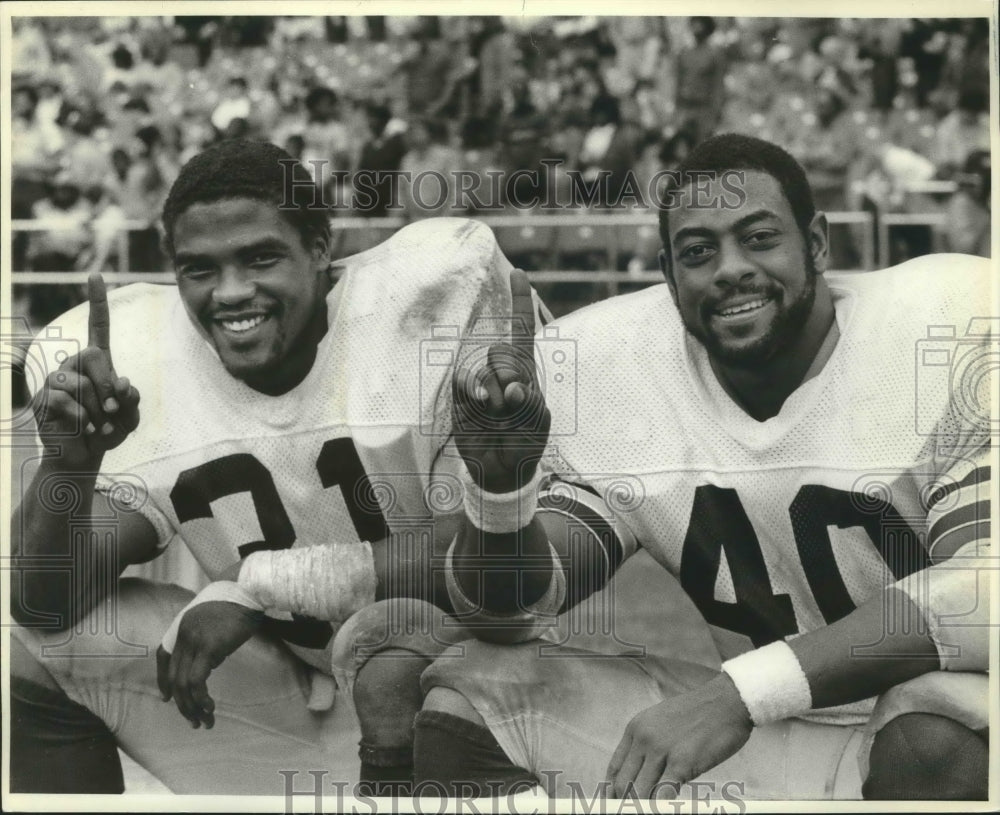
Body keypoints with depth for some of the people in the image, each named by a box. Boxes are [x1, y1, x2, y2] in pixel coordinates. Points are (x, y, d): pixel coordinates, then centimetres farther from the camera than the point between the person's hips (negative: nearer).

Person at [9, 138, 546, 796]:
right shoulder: (134, 363, -7)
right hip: (297, 699, 5)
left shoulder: (430, 295, -20)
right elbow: (46, 603, -8)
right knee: (35, 641, -3)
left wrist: (260, 585, -24)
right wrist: (69, 464, -28)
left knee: (391, 638, -36)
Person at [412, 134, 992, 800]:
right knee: (464, 702, -8)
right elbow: (511, 616, -2)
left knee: (932, 739, -39)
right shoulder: (605, 370, -4)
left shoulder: (955, 330, -17)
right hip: (762, 730, 4)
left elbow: (984, 587, -28)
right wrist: (500, 483, -25)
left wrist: (742, 690, -35)